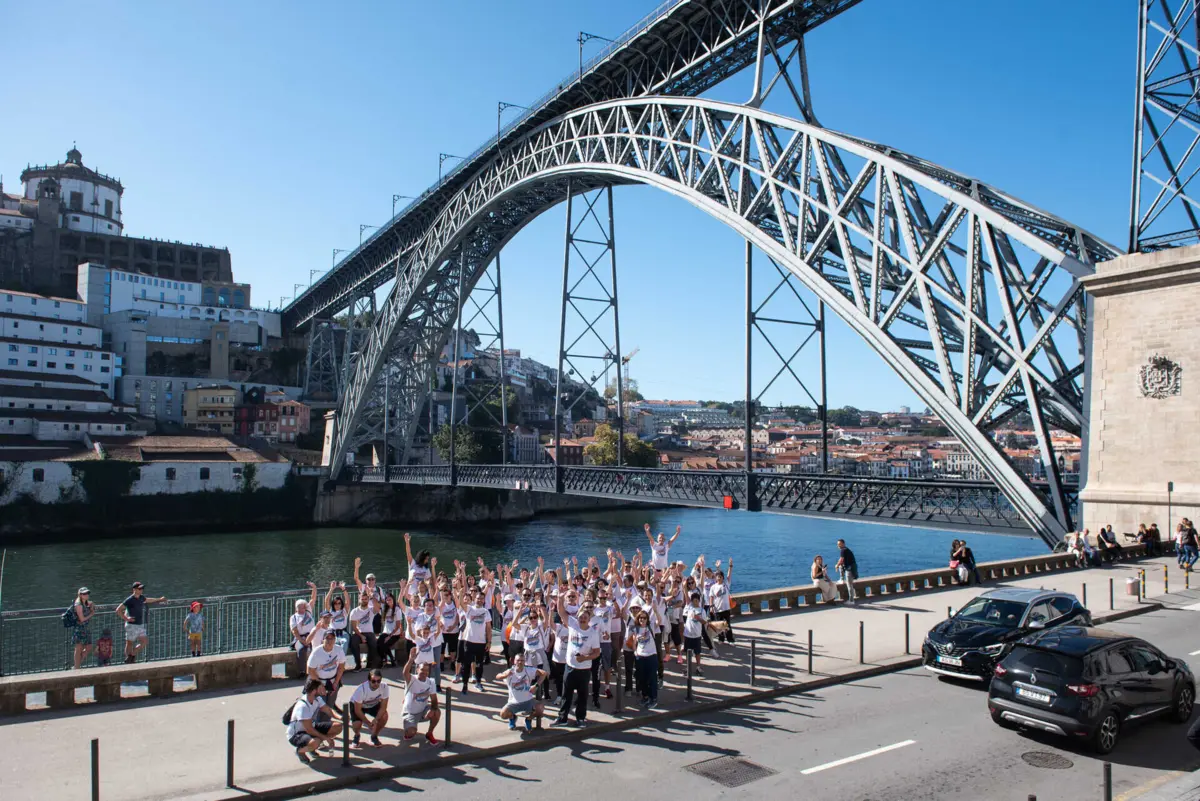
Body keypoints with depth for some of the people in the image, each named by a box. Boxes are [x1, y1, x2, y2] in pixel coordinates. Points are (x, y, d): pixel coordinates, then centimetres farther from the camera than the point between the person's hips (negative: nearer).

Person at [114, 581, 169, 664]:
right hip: (132, 625, -7)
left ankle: (132, 656, 18)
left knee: (144, 642, 4)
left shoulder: (141, 597, 8)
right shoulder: (130, 600, -15)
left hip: (141, 625, 7)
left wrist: (160, 599, 40)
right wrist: (126, 618, -18)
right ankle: (128, 662, 15)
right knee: (129, 644, 3)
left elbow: (147, 600, 31)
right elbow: (118, 610, -16)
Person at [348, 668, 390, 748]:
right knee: (357, 724, -26)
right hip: (357, 705, -2)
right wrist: (368, 723, -26)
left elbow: (383, 707, -21)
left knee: (384, 716, -22)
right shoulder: (361, 689, -37)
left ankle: (374, 736, 6)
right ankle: (356, 736, 13)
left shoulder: (384, 686, -31)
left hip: (374, 704, 2)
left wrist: (375, 720, -33)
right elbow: (358, 710, -25)